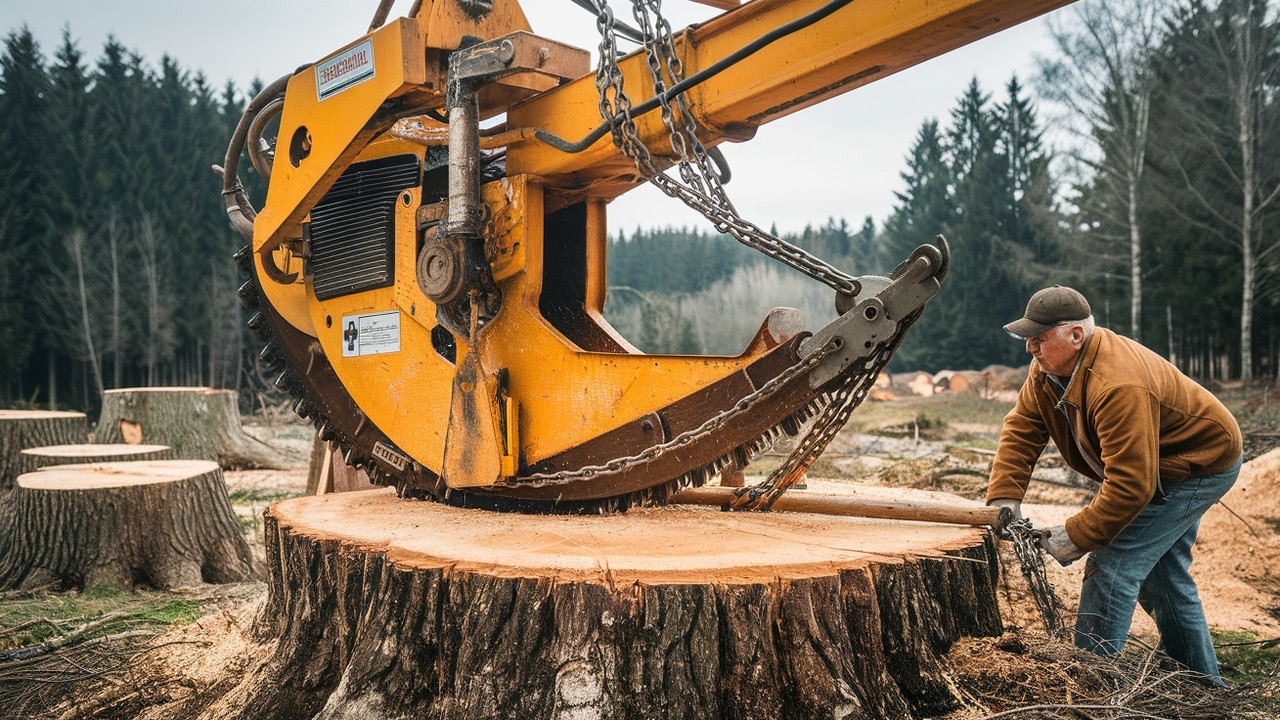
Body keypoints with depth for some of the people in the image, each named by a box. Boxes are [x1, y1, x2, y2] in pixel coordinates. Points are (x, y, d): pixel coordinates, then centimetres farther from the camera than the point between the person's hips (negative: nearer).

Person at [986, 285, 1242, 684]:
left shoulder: (1118, 387, -39)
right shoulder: (1048, 368, -11)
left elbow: (1130, 484, -38)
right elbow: (1021, 430, -10)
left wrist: (1077, 537, -31)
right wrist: (1003, 498, -21)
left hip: (1200, 465, -10)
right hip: (1158, 463, 10)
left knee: (1112, 565, -18)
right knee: (1163, 574, 21)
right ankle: (1202, 680, 39)